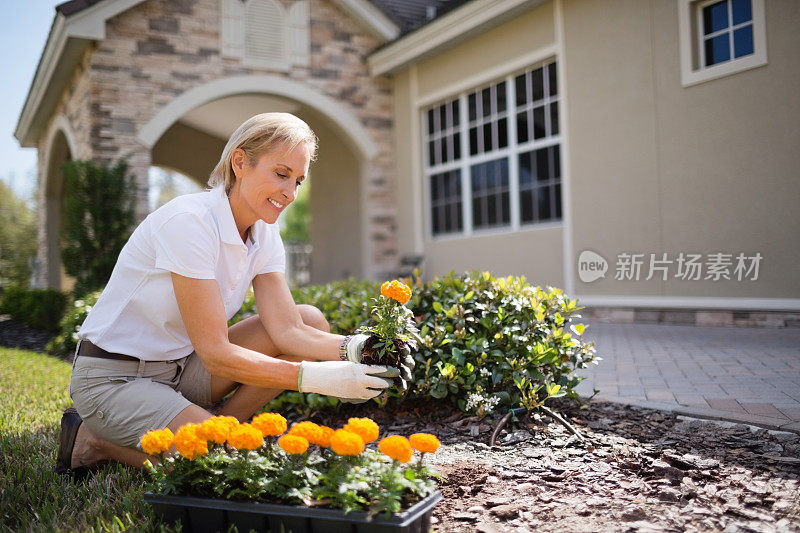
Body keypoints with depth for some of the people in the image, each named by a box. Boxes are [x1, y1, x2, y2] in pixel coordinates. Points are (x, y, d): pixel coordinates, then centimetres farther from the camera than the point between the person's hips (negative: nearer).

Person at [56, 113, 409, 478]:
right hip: (114, 379, -7)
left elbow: (288, 330, -10)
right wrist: (318, 378, -33)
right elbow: (216, 354, -27)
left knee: (311, 319, -7)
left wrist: (352, 349, -29)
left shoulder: (263, 235, -1)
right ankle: (97, 441, -4)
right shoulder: (188, 221, -25)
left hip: (180, 370, 8)